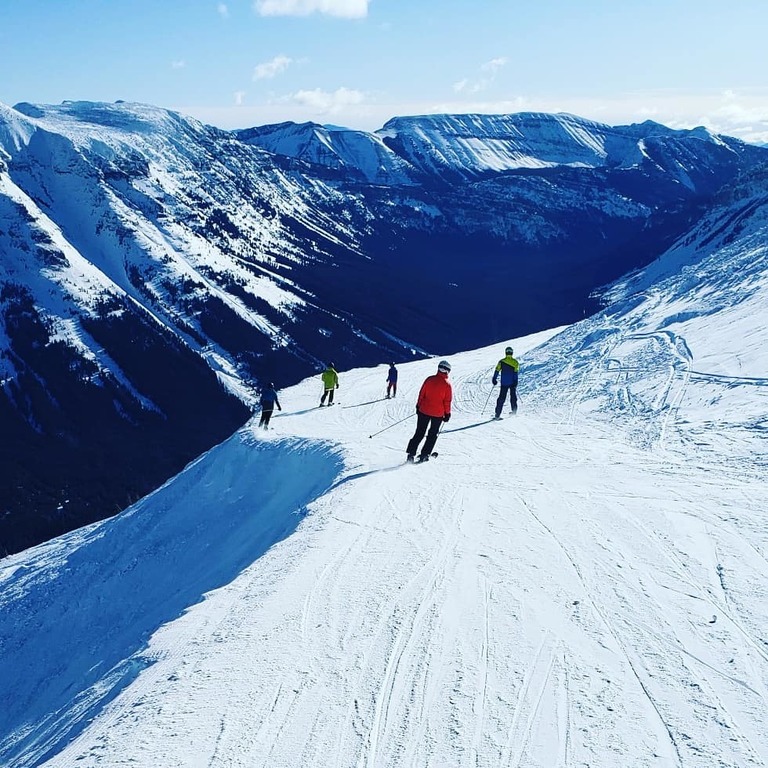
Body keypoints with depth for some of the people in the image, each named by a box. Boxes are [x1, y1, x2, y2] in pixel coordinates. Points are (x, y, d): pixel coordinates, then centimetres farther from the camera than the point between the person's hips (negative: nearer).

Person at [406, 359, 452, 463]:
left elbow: (421, 394, 2)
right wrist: (447, 414, 4)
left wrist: (418, 407, 12)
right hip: (438, 414, -2)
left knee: (419, 433, 11)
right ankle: (425, 454, 10)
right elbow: (447, 401, -7)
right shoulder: (447, 385, -10)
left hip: (424, 411, 2)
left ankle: (411, 453, 4)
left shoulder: (429, 379, -4)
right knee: (433, 434, 15)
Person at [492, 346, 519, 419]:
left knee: (501, 398, 3)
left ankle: (497, 414, -2)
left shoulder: (501, 361, 0)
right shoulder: (515, 362, -2)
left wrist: (494, 379, 3)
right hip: (512, 383, 0)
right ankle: (514, 411, 14)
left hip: (504, 383, 0)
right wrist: (515, 382, -12)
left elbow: (497, 371, -5)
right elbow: (515, 373, -10)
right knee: (513, 396, 17)